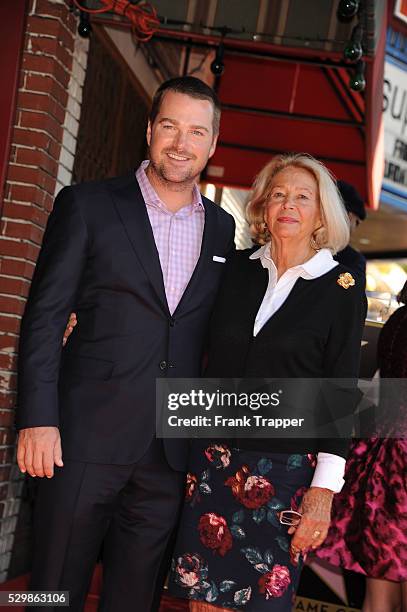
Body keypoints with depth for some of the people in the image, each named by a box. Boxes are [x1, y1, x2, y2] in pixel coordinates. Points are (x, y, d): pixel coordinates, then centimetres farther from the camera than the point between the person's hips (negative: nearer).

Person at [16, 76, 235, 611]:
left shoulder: (222, 228, 10)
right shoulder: (87, 205, -1)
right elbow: (44, 316, -4)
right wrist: (38, 418, -12)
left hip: (170, 451, 4)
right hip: (86, 439, -3)